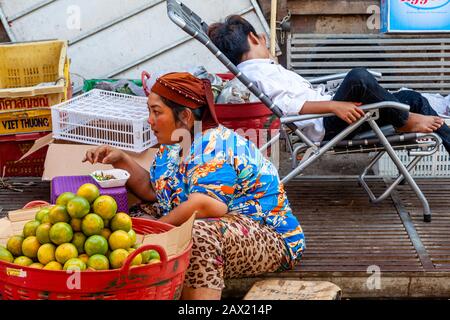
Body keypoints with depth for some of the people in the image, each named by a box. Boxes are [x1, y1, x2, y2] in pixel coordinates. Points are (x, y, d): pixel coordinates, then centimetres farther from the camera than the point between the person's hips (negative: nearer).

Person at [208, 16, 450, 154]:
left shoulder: (263, 69, 23)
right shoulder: (258, 72, -10)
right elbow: (286, 104, -25)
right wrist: (335, 105, -32)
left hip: (332, 117, 11)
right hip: (326, 127, -11)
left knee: (413, 98, 6)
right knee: (358, 77, -34)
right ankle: (405, 121, -13)